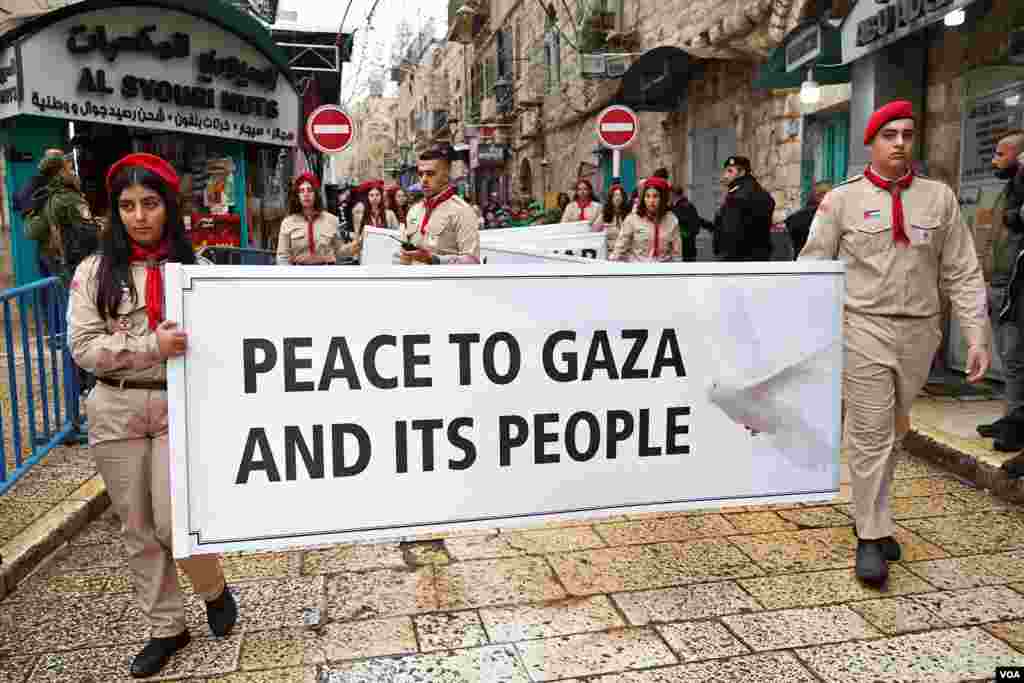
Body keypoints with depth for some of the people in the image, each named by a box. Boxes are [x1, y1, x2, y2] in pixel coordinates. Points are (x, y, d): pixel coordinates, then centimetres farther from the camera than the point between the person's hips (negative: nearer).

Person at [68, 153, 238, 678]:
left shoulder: (192, 268, 1)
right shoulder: (95, 271, 2)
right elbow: (82, 346, -5)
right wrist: (151, 346, -18)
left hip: (180, 406, -2)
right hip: (116, 412, 2)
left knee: (173, 520, -7)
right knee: (137, 528, 10)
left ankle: (214, 590, 24)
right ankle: (166, 628, 27)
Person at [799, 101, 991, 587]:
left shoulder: (939, 197, 7)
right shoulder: (842, 199, 0)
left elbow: (962, 274, 6)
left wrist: (977, 336, -1)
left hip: (919, 332, 3)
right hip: (863, 328, -3)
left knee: (893, 434, 14)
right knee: (871, 436, -3)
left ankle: (870, 514, 33)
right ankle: (871, 537, 8)